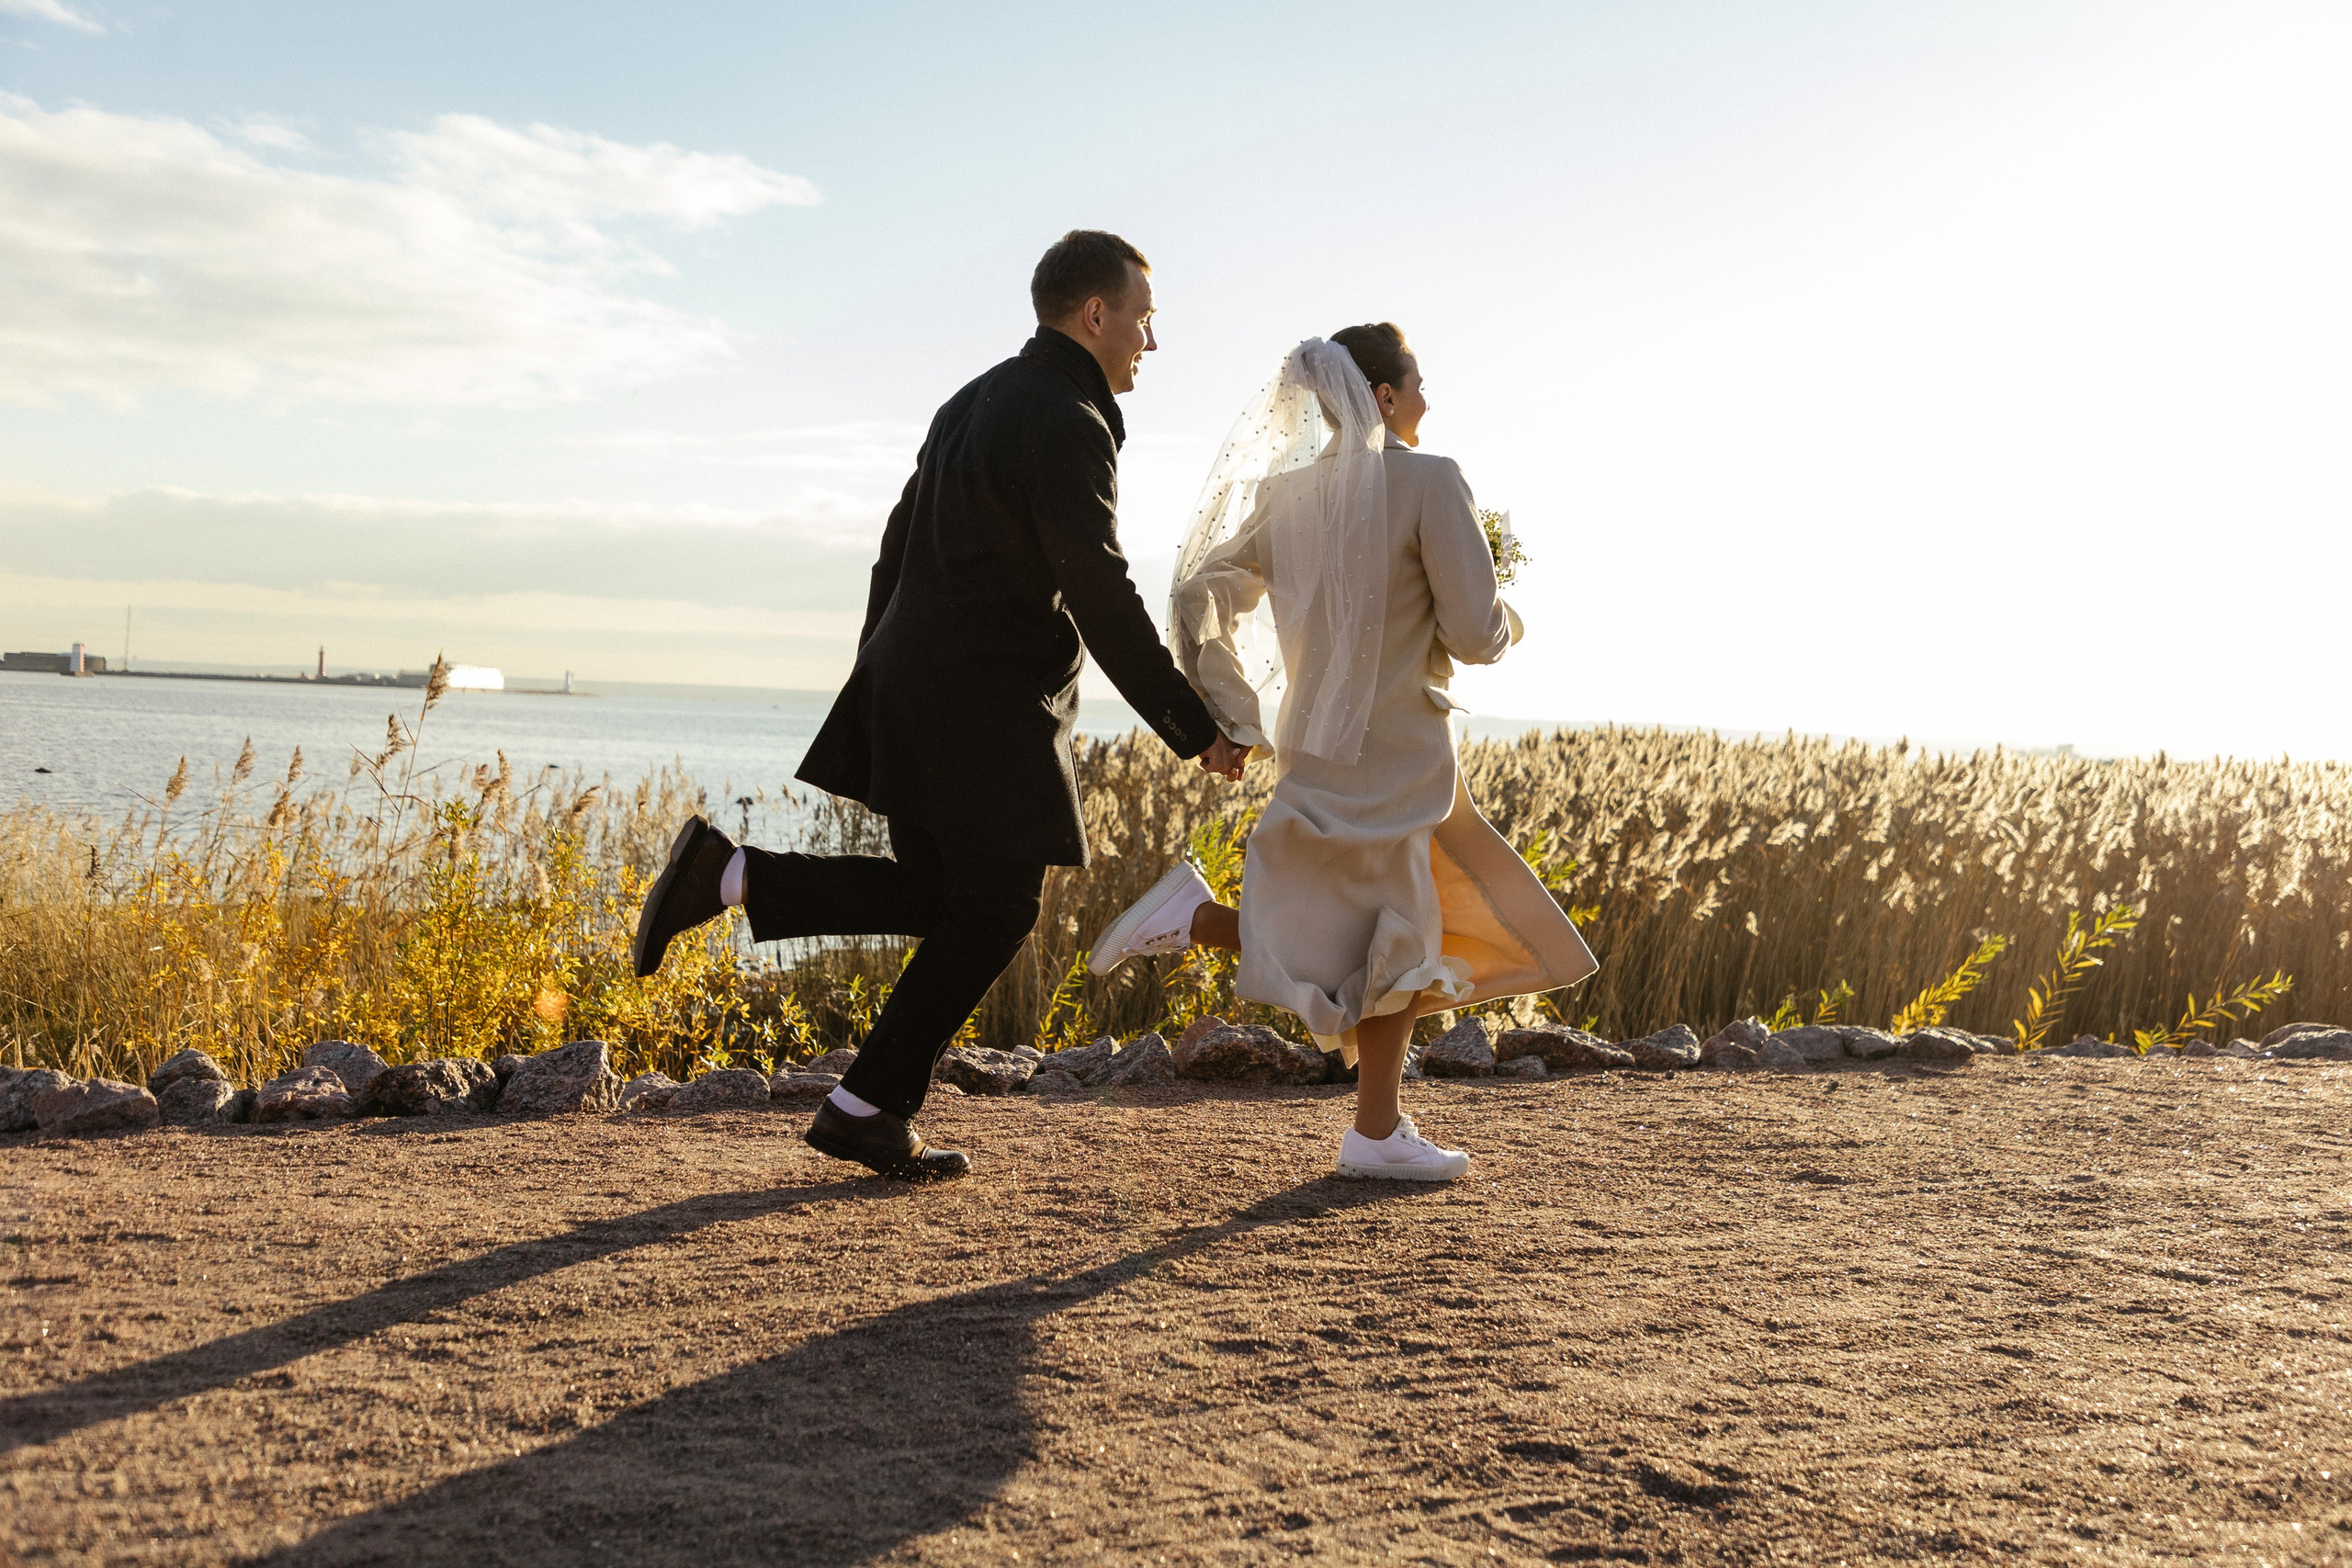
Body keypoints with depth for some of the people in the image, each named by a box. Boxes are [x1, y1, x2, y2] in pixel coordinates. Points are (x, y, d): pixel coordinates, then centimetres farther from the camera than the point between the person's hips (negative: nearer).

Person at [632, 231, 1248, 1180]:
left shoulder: (976, 401, 16)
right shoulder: (1070, 426, -15)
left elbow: (898, 545, 20)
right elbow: (1102, 602, -19)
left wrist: (879, 674, 26)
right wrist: (1194, 731, -13)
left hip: (910, 689, 9)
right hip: (987, 709, -9)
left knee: (940, 896, 17)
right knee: (992, 917, 5)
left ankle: (732, 875, 6)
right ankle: (869, 1110, 12)